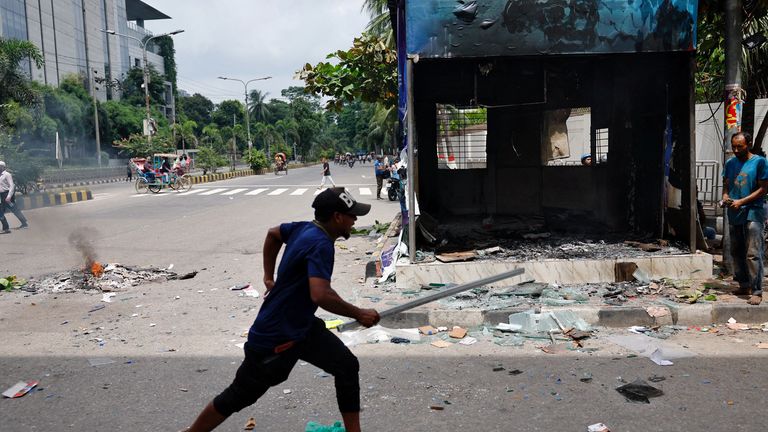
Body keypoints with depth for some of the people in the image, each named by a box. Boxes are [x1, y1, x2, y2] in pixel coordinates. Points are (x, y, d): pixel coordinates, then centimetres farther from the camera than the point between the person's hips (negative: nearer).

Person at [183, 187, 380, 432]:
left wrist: (269, 276, 22)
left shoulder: (304, 228, 0)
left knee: (347, 366, 4)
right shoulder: (320, 243, -26)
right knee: (238, 397, 7)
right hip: (274, 338, -9)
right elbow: (320, 295, -39)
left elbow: (273, 233, 20)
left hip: (302, 326, 9)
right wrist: (359, 314, -25)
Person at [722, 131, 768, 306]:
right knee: (737, 252, 12)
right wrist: (725, 197, -3)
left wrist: (741, 202, -15)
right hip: (734, 215, 6)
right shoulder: (730, 163, 11)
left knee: (753, 254, -10)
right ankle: (744, 285, 23)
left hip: (753, 213, -6)